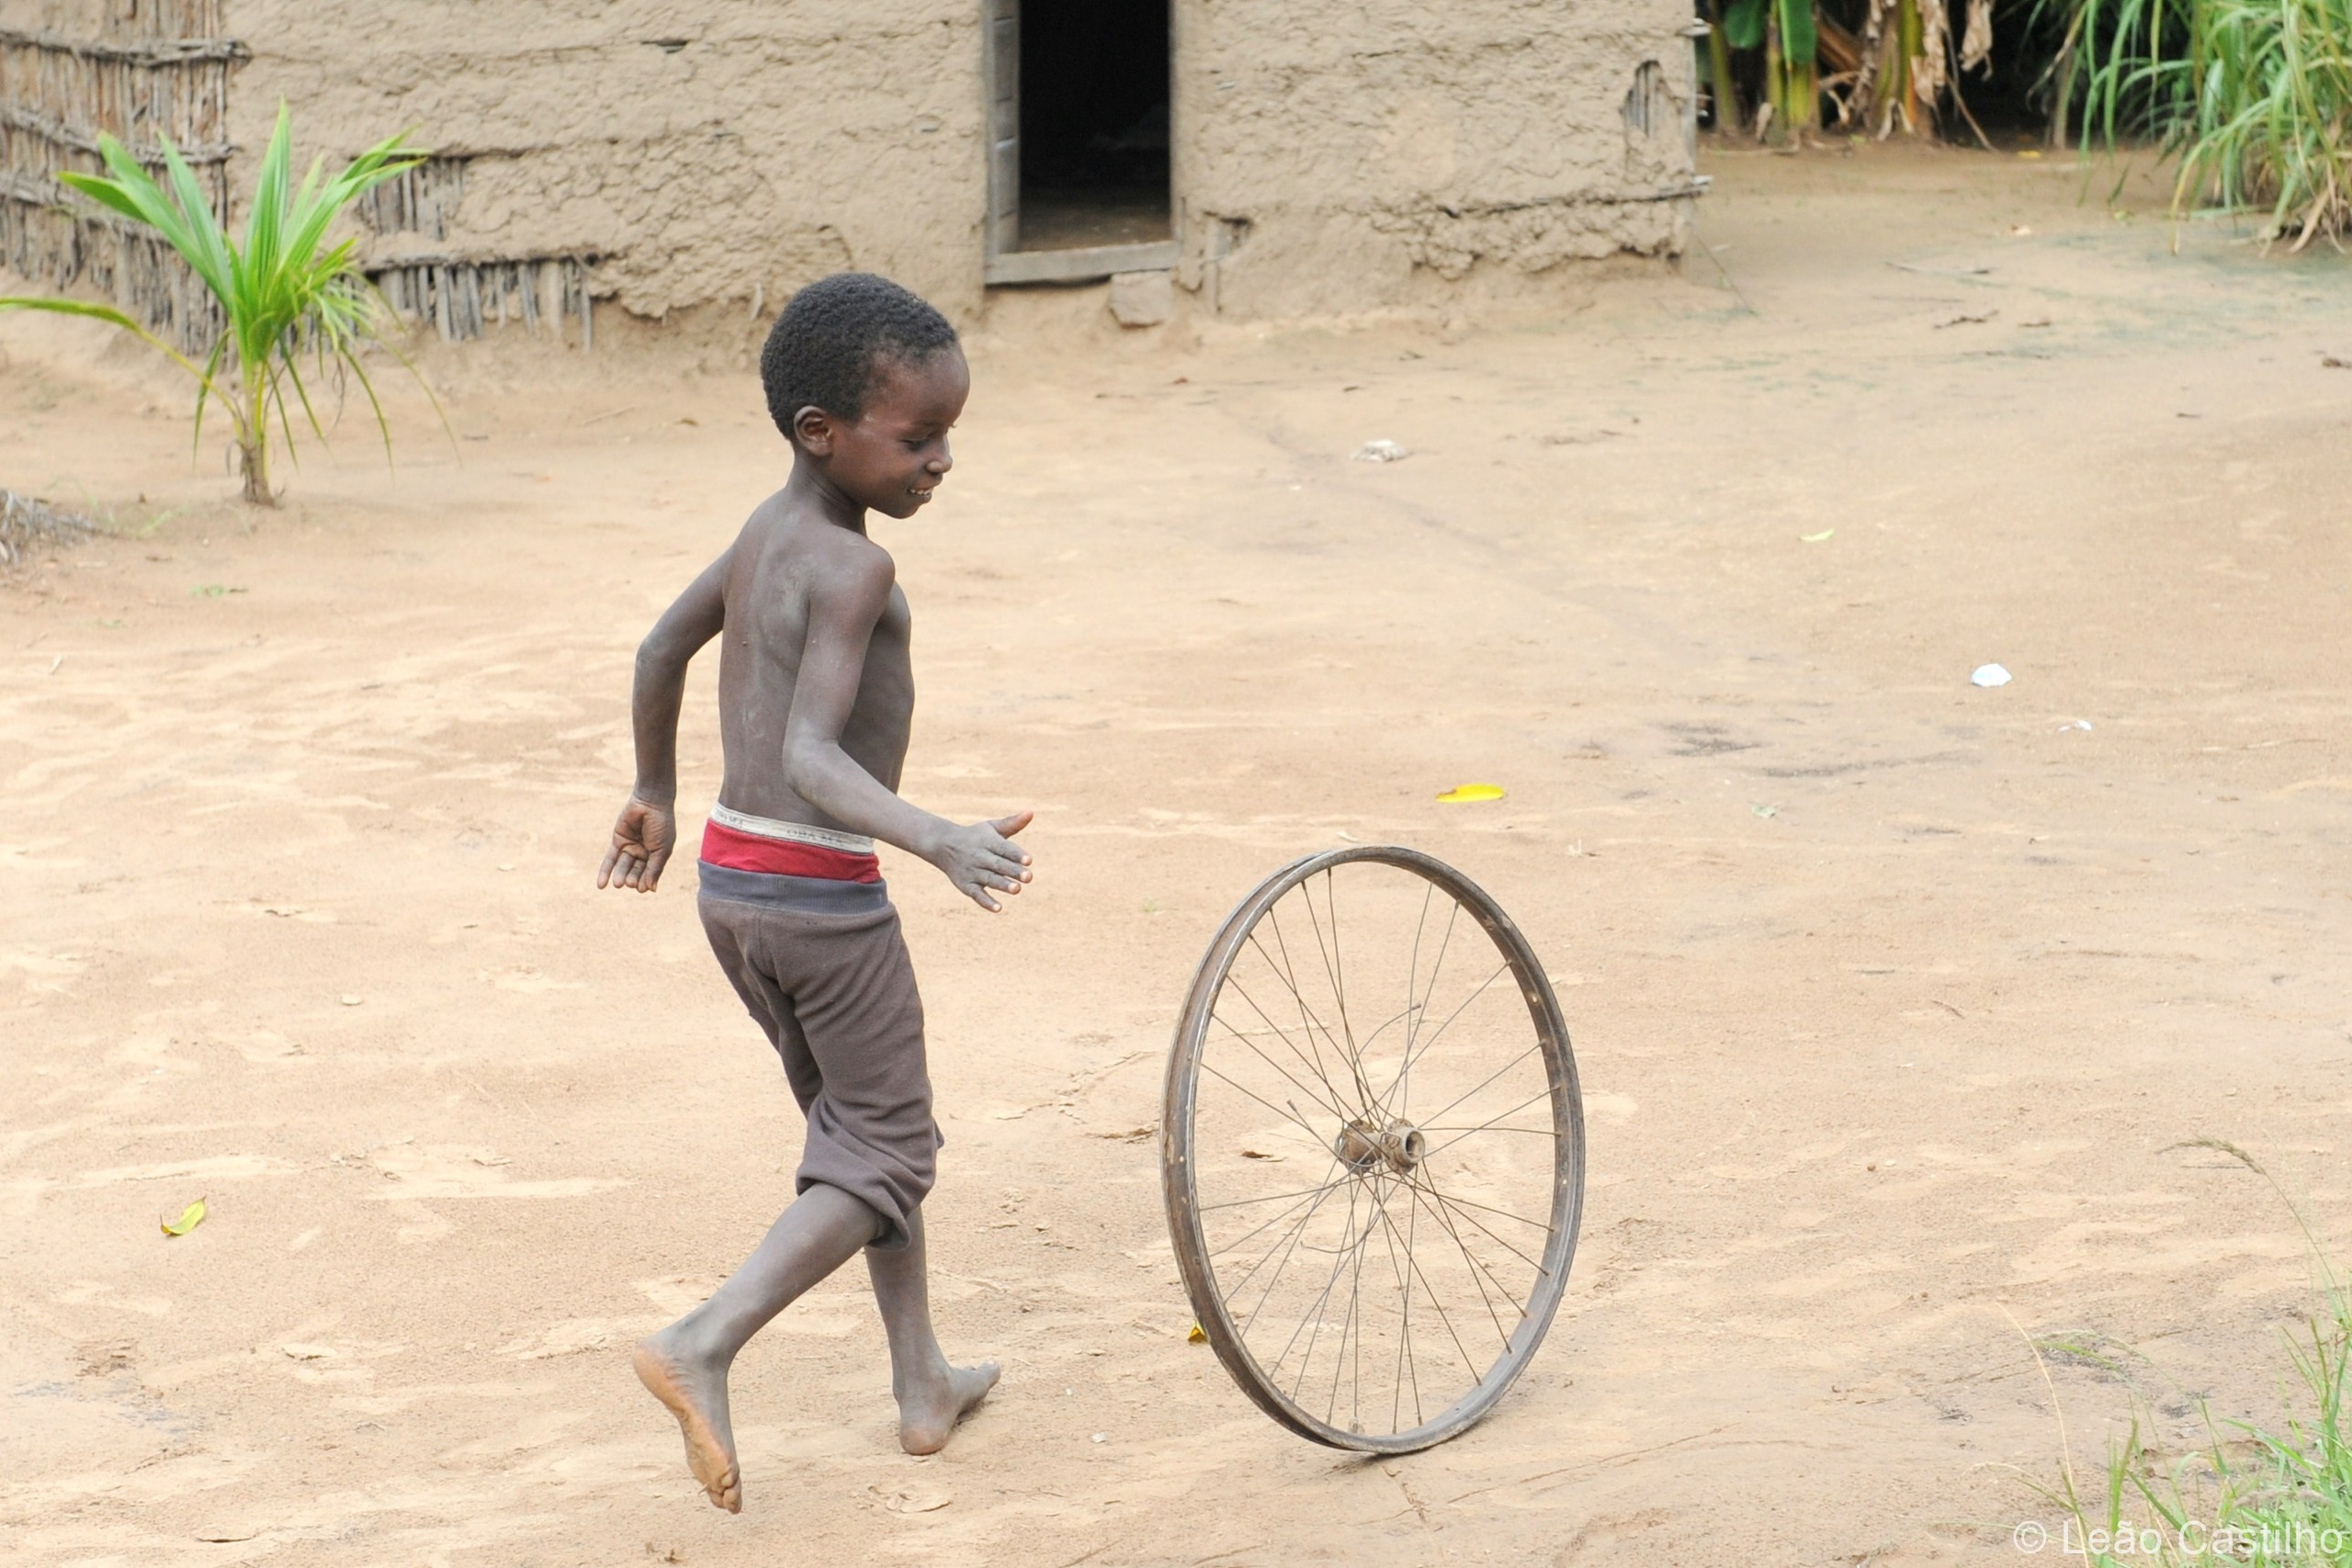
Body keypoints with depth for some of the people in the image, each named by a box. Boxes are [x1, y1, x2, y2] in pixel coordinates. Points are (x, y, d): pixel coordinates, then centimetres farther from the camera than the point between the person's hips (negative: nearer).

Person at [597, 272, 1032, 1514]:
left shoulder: (768, 529, 8)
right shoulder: (852, 569, -19)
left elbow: (663, 647, 22)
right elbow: (812, 757, -29)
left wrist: (654, 790, 37)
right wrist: (941, 842, -41)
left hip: (730, 883, 9)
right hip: (821, 895, -9)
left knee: (854, 1124, 21)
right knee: (886, 1155, 2)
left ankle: (922, 1383, 29)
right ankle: (704, 1344, -13)